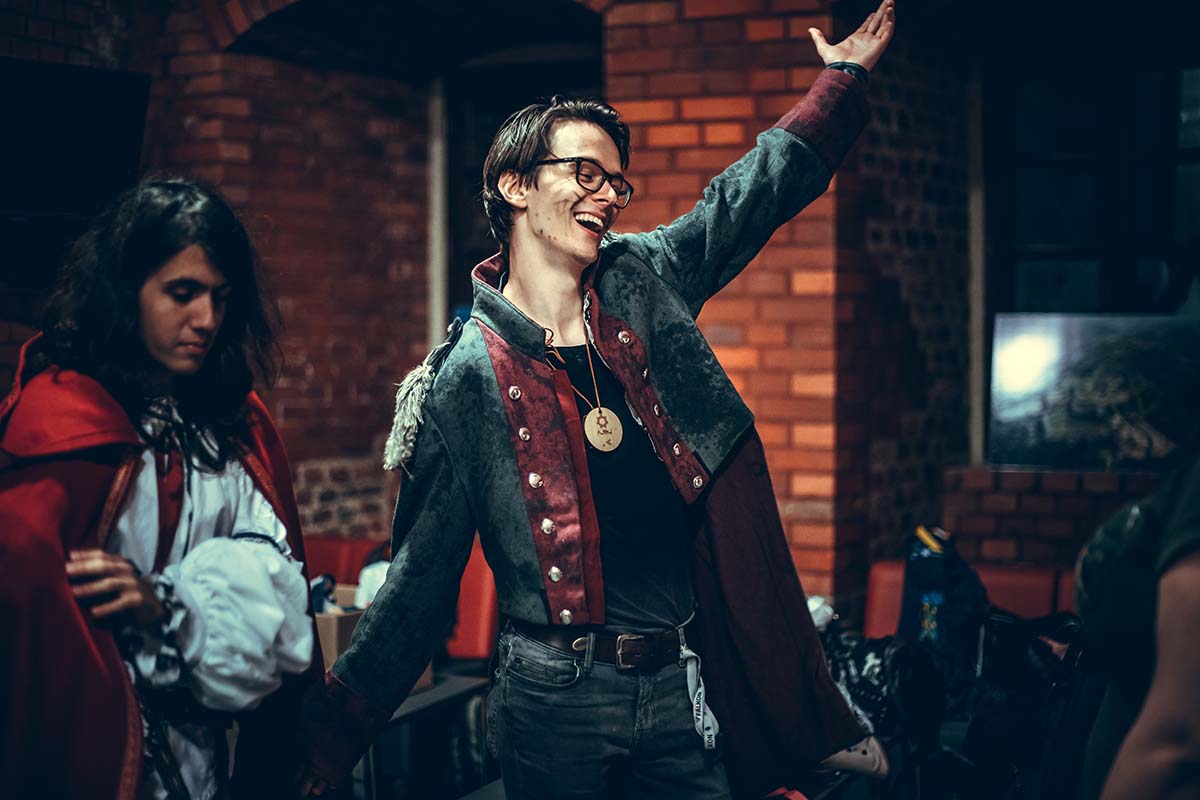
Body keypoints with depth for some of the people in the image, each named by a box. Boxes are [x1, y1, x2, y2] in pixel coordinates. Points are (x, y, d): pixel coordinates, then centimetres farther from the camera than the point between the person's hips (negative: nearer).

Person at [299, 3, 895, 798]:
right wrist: (334, 729, -7)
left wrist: (844, 78, 23)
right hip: (556, 701, -3)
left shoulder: (647, 283, 5)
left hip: (685, 689, 4)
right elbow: (421, 572, -3)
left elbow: (757, 187, 18)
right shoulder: (467, 376, -6)